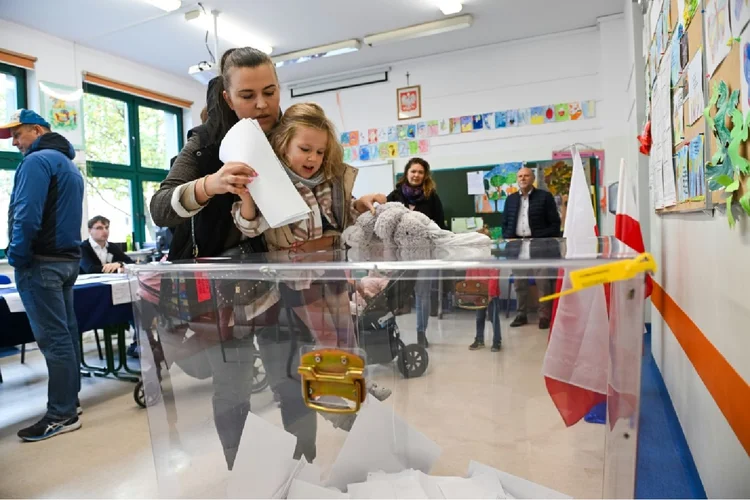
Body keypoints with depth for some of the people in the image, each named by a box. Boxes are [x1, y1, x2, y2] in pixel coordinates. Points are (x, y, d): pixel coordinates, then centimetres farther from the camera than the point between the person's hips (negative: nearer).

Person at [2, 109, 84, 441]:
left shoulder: (37, 161, -11)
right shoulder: (69, 164, 19)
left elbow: (27, 216, -20)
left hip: (41, 261, -9)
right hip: (67, 258, 9)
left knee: (52, 338, -6)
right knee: (66, 333, 11)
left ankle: (61, 414, 1)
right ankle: (69, 401, 20)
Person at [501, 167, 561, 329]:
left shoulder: (545, 197, 1)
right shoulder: (510, 199, 14)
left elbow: (555, 223, -1)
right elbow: (505, 223, 16)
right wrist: (508, 239, 0)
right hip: (517, 246, 4)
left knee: (543, 283, -1)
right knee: (520, 283, 9)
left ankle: (545, 316, 9)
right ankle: (521, 314, 20)